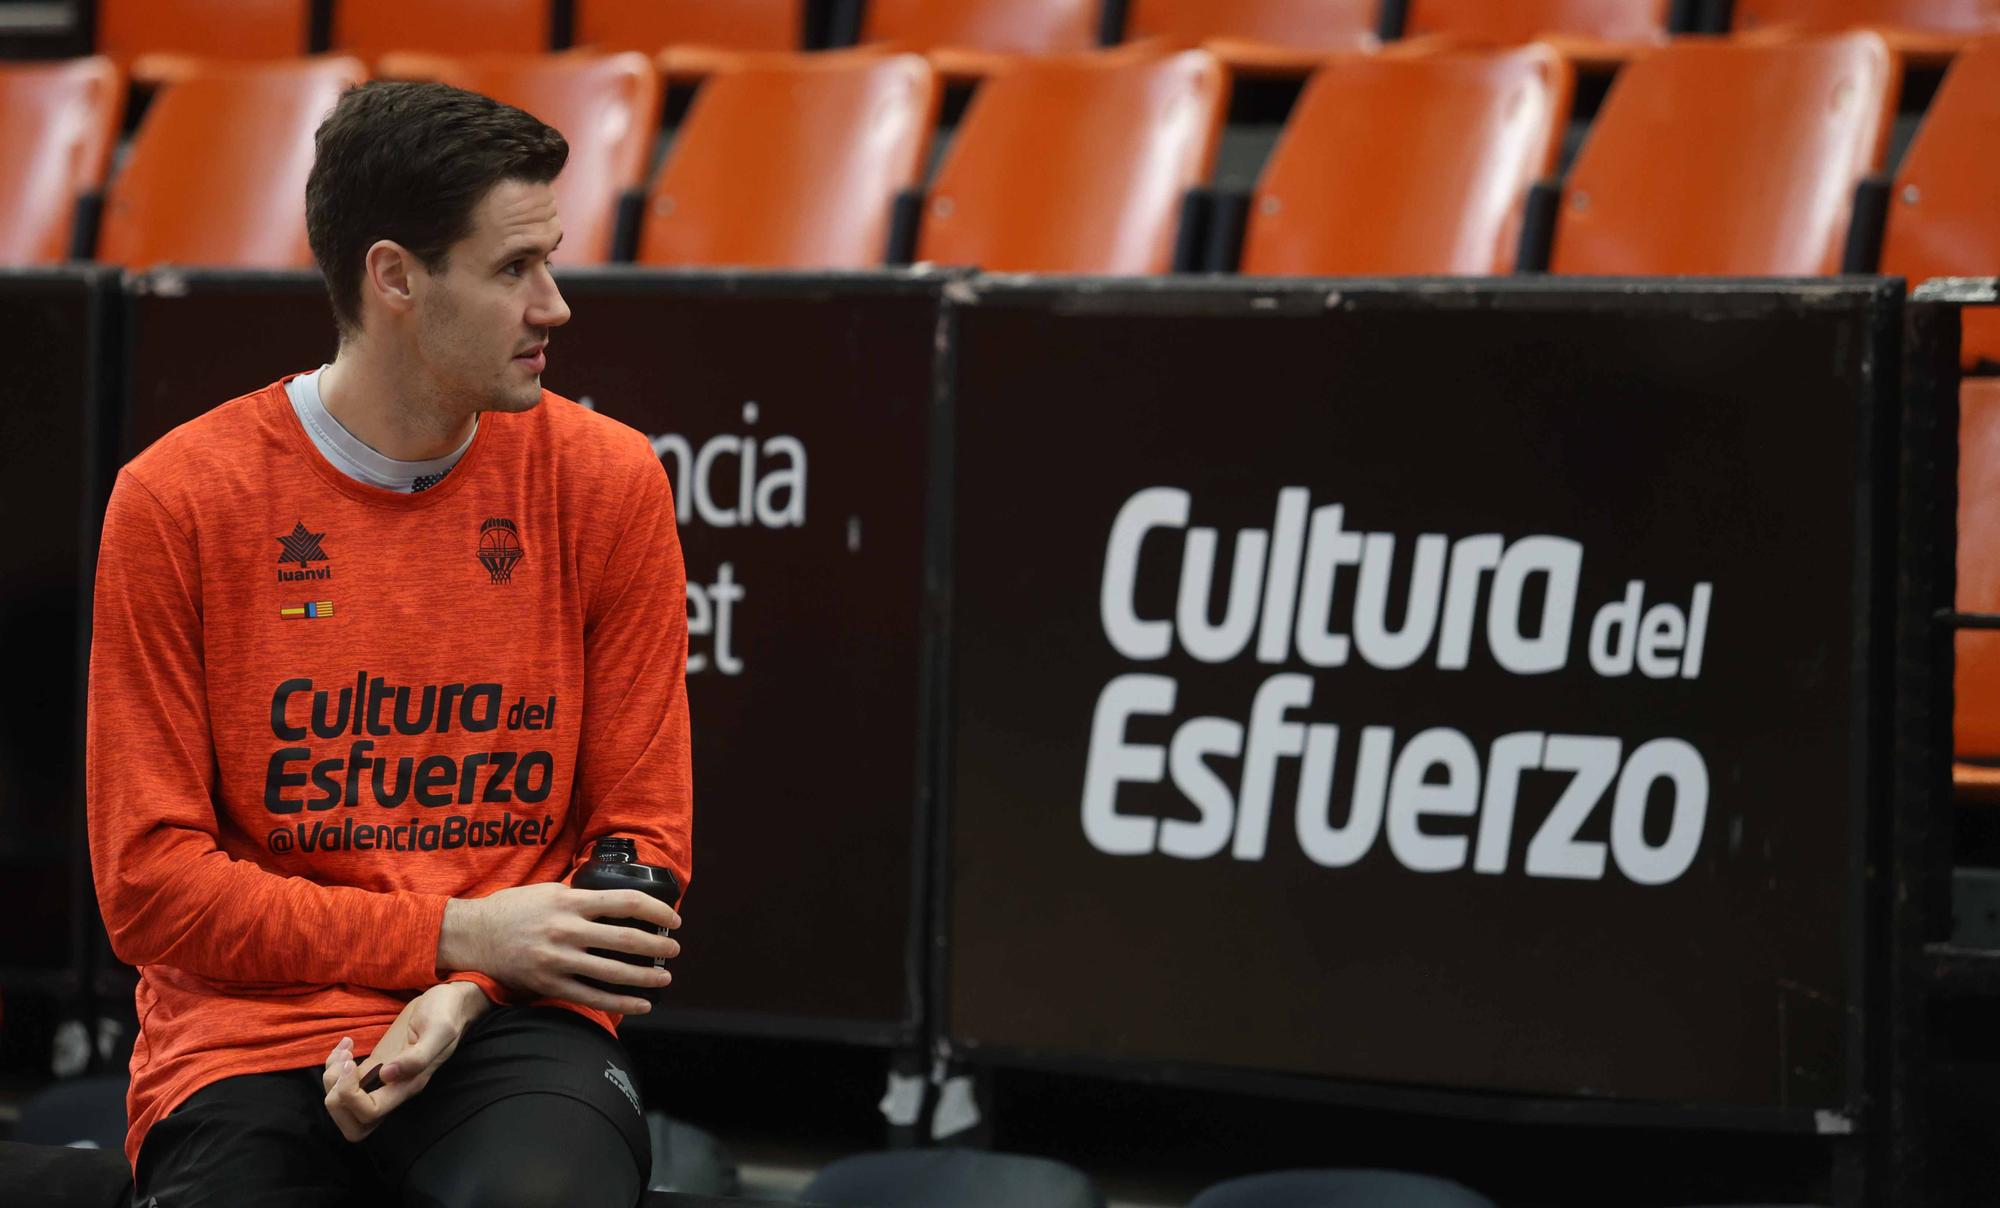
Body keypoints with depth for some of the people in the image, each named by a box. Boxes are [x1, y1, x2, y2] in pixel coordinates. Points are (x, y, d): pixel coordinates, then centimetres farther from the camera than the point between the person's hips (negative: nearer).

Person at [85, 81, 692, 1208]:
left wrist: (468, 996, -12)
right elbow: (149, 883, -3)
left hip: (512, 1032, 0)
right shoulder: (177, 500, -2)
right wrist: (460, 932, -10)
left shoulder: (605, 481, 4)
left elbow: (644, 843, 8)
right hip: (248, 1042, 0)